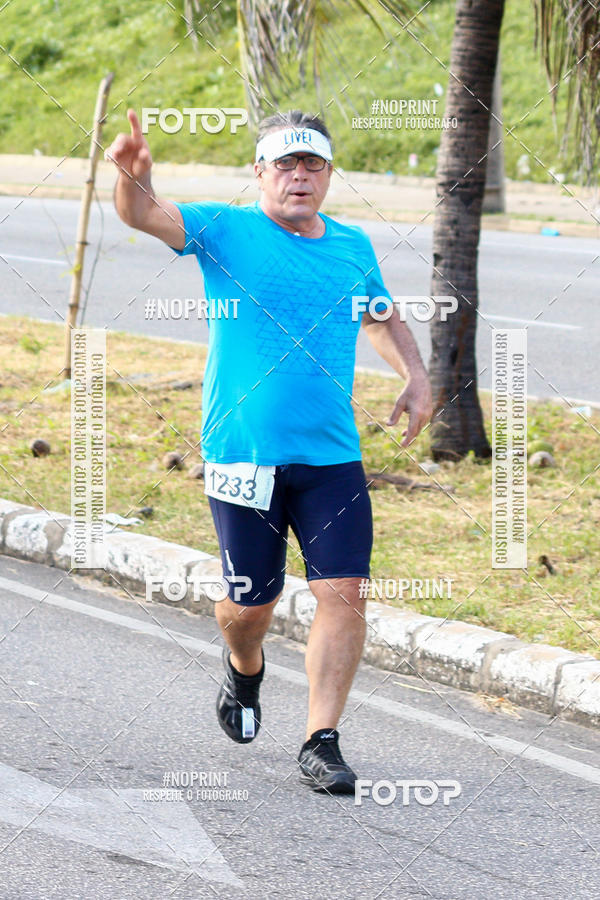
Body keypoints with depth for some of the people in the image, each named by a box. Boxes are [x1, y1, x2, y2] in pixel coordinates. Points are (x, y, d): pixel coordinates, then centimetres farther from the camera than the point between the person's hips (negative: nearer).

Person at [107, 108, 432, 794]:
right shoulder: (226, 231, -1)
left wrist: (416, 377, 12)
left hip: (333, 457, 3)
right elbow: (144, 215, -18)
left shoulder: (353, 247, 11)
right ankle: (245, 672, 40)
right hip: (243, 455, -3)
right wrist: (132, 175, -41)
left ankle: (321, 745, -1)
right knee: (252, 602, 4)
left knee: (343, 593, -9)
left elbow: (382, 317, 29)